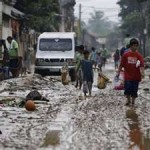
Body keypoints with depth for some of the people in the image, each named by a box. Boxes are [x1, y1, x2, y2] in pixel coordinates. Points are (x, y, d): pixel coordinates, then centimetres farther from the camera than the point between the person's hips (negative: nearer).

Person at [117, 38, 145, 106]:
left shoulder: (139, 55, -3)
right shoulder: (126, 55, -1)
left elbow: (141, 65, -11)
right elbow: (121, 65, 4)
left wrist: (142, 73, -27)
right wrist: (118, 73, 3)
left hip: (136, 76, 0)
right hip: (128, 76, 0)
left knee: (134, 90, 5)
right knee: (127, 89, -1)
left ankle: (133, 101, 21)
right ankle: (128, 100, 22)